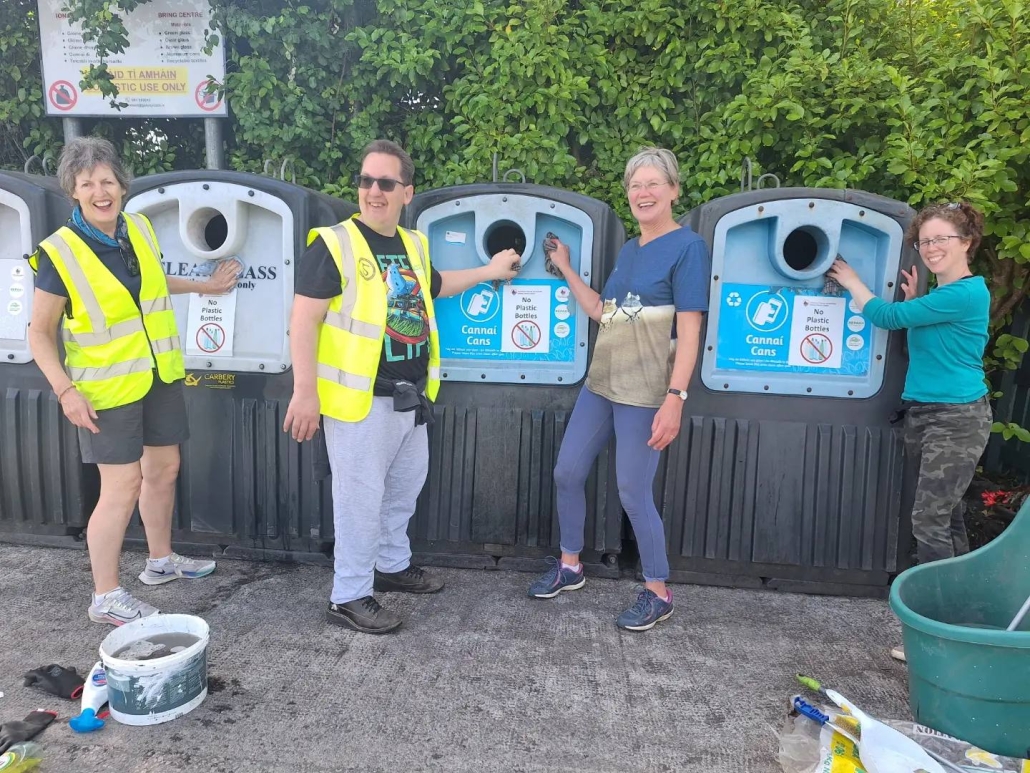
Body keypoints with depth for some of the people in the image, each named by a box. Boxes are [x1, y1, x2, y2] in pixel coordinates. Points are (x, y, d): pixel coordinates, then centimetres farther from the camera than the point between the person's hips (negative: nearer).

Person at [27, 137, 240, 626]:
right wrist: (65, 390, -21)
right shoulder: (59, 253, -17)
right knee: (122, 486, -2)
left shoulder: (139, 229, 0)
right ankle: (105, 598, 14)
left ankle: (160, 561, 36)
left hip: (160, 376, 6)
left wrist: (205, 286, 28)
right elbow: (40, 333, -12)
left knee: (164, 469, 16)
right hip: (108, 388, -6)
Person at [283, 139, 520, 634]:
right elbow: (304, 320, -17)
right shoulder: (334, 244, -13)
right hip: (360, 400, -8)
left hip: (411, 397, 8)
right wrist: (305, 391, -22)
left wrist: (488, 272, 32)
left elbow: (435, 286, 30)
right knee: (361, 498, 0)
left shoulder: (414, 245, 10)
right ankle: (348, 598, 17)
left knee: (406, 486, 21)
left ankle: (393, 565, 42)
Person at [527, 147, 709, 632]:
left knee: (633, 493, -2)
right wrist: (566, 269, 14)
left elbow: (689, 331, -15)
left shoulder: (687, 247, -9)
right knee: (567, 473, 12)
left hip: (645, 393, -8)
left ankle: (658, 594, 18)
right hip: (600, 383, 8)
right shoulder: (629, 250, 14)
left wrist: (675, 397, -22)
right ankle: (570, 567, 32)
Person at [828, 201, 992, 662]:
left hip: (956, 420, -9)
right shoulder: (941, 294, 12)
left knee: (930, 521, -10)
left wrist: (852, 282, 1)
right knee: (946, 518, 16)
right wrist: (913, 302, 6)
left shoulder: (967, 293, -16)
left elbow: (888, 317, -15)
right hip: (923, 415, 9)